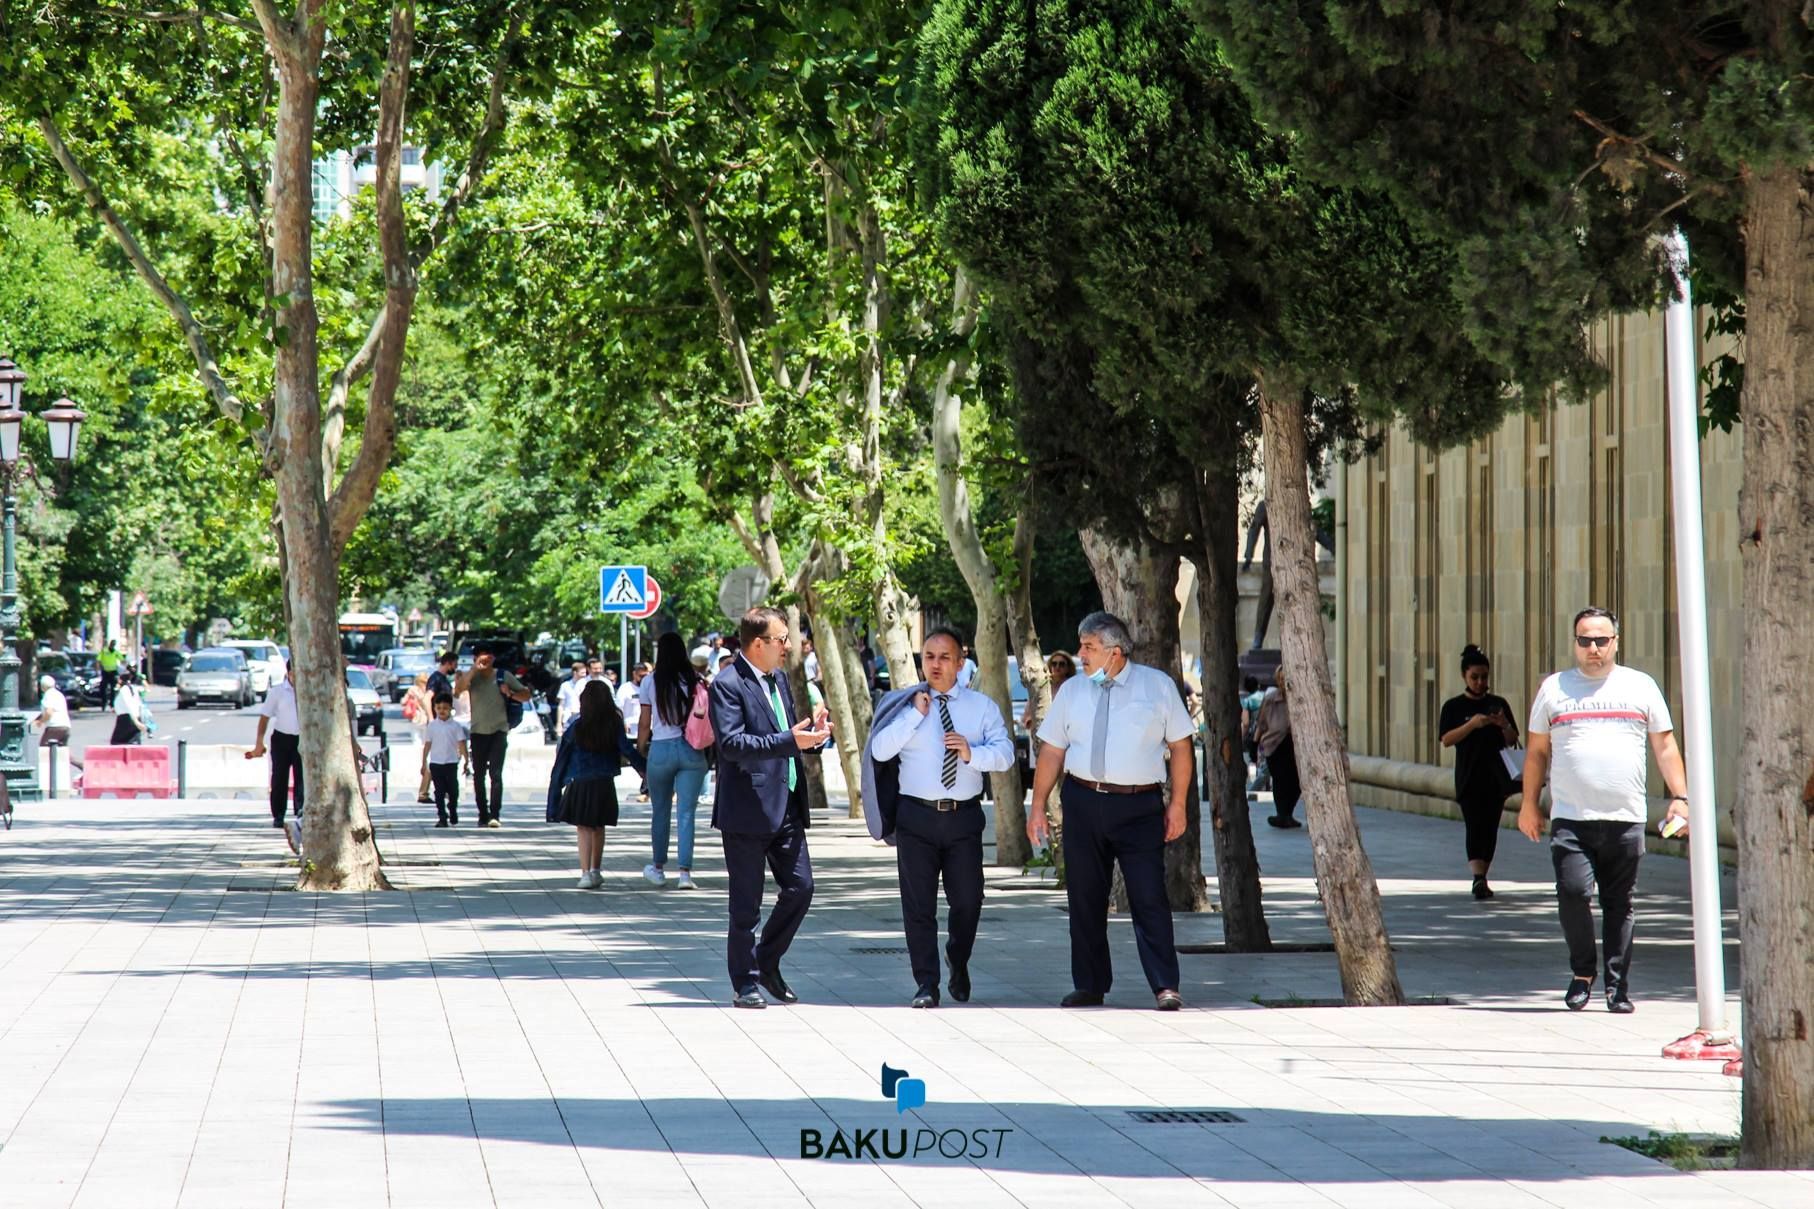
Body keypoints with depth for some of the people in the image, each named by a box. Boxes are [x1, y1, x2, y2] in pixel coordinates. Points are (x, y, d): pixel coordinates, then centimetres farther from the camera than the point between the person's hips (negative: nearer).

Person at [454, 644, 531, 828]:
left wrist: (510, 694, -11)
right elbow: (458, 690, -18)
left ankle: (494, 815, -17)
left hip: (499, 731, -2)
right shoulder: (470, 676, 3)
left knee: (496, 774, -13)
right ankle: (483, 815, 15)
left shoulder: (503, 676, 4)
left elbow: (526, 695, 9)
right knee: (479, 775, 6)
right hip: (478, 732, 2)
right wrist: (475, 669, -21)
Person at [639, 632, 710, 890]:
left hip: (661, 749, 0)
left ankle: (659, 868, 26)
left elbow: (644, 723, 2)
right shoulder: (697, 681, -2)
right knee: (686, 813, 1)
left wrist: (640, 749, 15)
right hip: (692, 752, 0)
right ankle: (685, 872, -8)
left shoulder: (650, 683, -3)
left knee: (660, 811, 15)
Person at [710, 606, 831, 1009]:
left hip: (785, 807, 8)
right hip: (748, 809, -8)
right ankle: (745, 983, 10)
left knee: (800, 888, 6)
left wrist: (811, 733, 2)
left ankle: (767, 964, 23)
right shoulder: (728, 685, -12)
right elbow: (731, 743, -22)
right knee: (746, 903, 1)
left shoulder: (778, 680, 15)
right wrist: (790, 741, -30)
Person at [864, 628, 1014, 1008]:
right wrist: (915, 715, -11)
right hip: (916, 817, -1)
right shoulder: (903, 704, 6)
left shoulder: (982, 706, 8)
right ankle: (926, 984, 4)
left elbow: (1005, 754, -1)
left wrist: (971, 752, -19)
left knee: (968, 901, 5)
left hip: (964, 817, 1)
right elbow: (880, 751, -7)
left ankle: (958, 964, 32)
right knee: (919, 903, -2)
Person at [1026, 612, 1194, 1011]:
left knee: (1149, 897, -10)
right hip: (1083, 802, 4)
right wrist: (1038, 806, 5)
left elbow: (1180, 747, 2)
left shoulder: (1157, 685, 1)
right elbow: (1052, 751, 10)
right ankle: (1089, 986, 18)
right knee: (1085, 899, 8)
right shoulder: (1072, 690, 8)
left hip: (1139, 805, -3)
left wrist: (1178, 804, -3)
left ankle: (1166, 988, -11)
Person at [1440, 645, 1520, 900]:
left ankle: (1482, 879, 14)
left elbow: (1513, 741, 11)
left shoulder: (1499, 704, 11)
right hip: (1469, 779, -3)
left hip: (1496, 777, 3)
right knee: (1474, 827, -15)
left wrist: (1504, 725, -11)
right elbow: (1446, 740, -9)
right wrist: (1472, 724, -21)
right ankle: (1478, 878, -27)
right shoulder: (1454, 707, 3)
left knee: (1490, 829, 4)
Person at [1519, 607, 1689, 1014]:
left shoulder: (1641, 687, 11)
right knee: (1573, 890, -16)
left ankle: (1618, 987, 8)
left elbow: (1665, 747, 12)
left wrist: (1679, 798, 2)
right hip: (1570, 819, -1)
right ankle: (1582, 972, 3)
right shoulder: (1554, 689, 11)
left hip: (1626, 818, 1)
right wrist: (1529, 804, 11)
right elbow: (1537, 750, 15)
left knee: (1619, 904, 2)